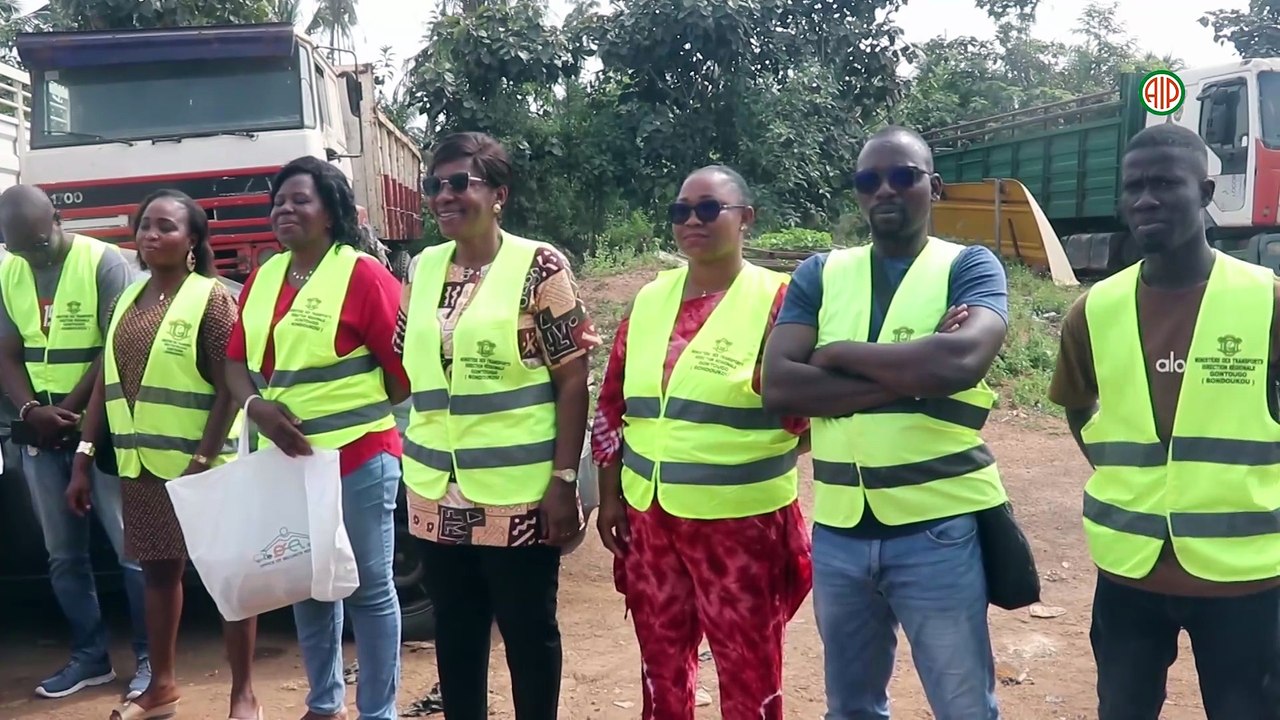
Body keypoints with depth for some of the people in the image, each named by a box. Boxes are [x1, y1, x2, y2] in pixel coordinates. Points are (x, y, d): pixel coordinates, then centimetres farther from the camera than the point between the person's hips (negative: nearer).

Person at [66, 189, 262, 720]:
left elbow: (230, 388, -13)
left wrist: (203, 461, -20)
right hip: (140, 463, 6)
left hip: (202, 462, -6)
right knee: (158, 569, 15)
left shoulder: (211, 297, -8)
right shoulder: (126, 301, 11)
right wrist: (84, 459, 8)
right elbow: (105, 383, 12)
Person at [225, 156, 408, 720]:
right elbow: (237, 360, 11)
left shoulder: (363, 275, -10)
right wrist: (256, 407, -7)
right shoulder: (261, 278, 12)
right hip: (284, 458, 7)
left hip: (358, 458, -7)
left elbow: (404, 367, -11)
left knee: (368, 587, 3)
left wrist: (363, 420, -7)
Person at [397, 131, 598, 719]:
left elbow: (573, 381, -10)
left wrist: (564, 481, -15)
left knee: (529, 633, 10)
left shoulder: (538, 266, -8)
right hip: (438, 496, 5)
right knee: (454, 635, 17)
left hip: (519, 495, -5)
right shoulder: (422, 269, 8)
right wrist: (415, 464, 11)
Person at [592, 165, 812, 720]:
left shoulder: (777, 298, -8)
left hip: (741, 519, -4)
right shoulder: (649, 299, 7)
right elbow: (612, 406, 11)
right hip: (649, 514, 5)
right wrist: (610, 496, 10)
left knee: (748, 673, 7)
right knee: (660, 660, 18)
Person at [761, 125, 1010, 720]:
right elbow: (778, 386, -9)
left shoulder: (970, 266, -2)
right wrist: (912, 373, -15)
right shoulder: (820, 274, 5)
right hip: (838, 529, 4)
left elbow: (962, 361, -23)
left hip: (938, 528, -3)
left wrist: (841, 353, -12)